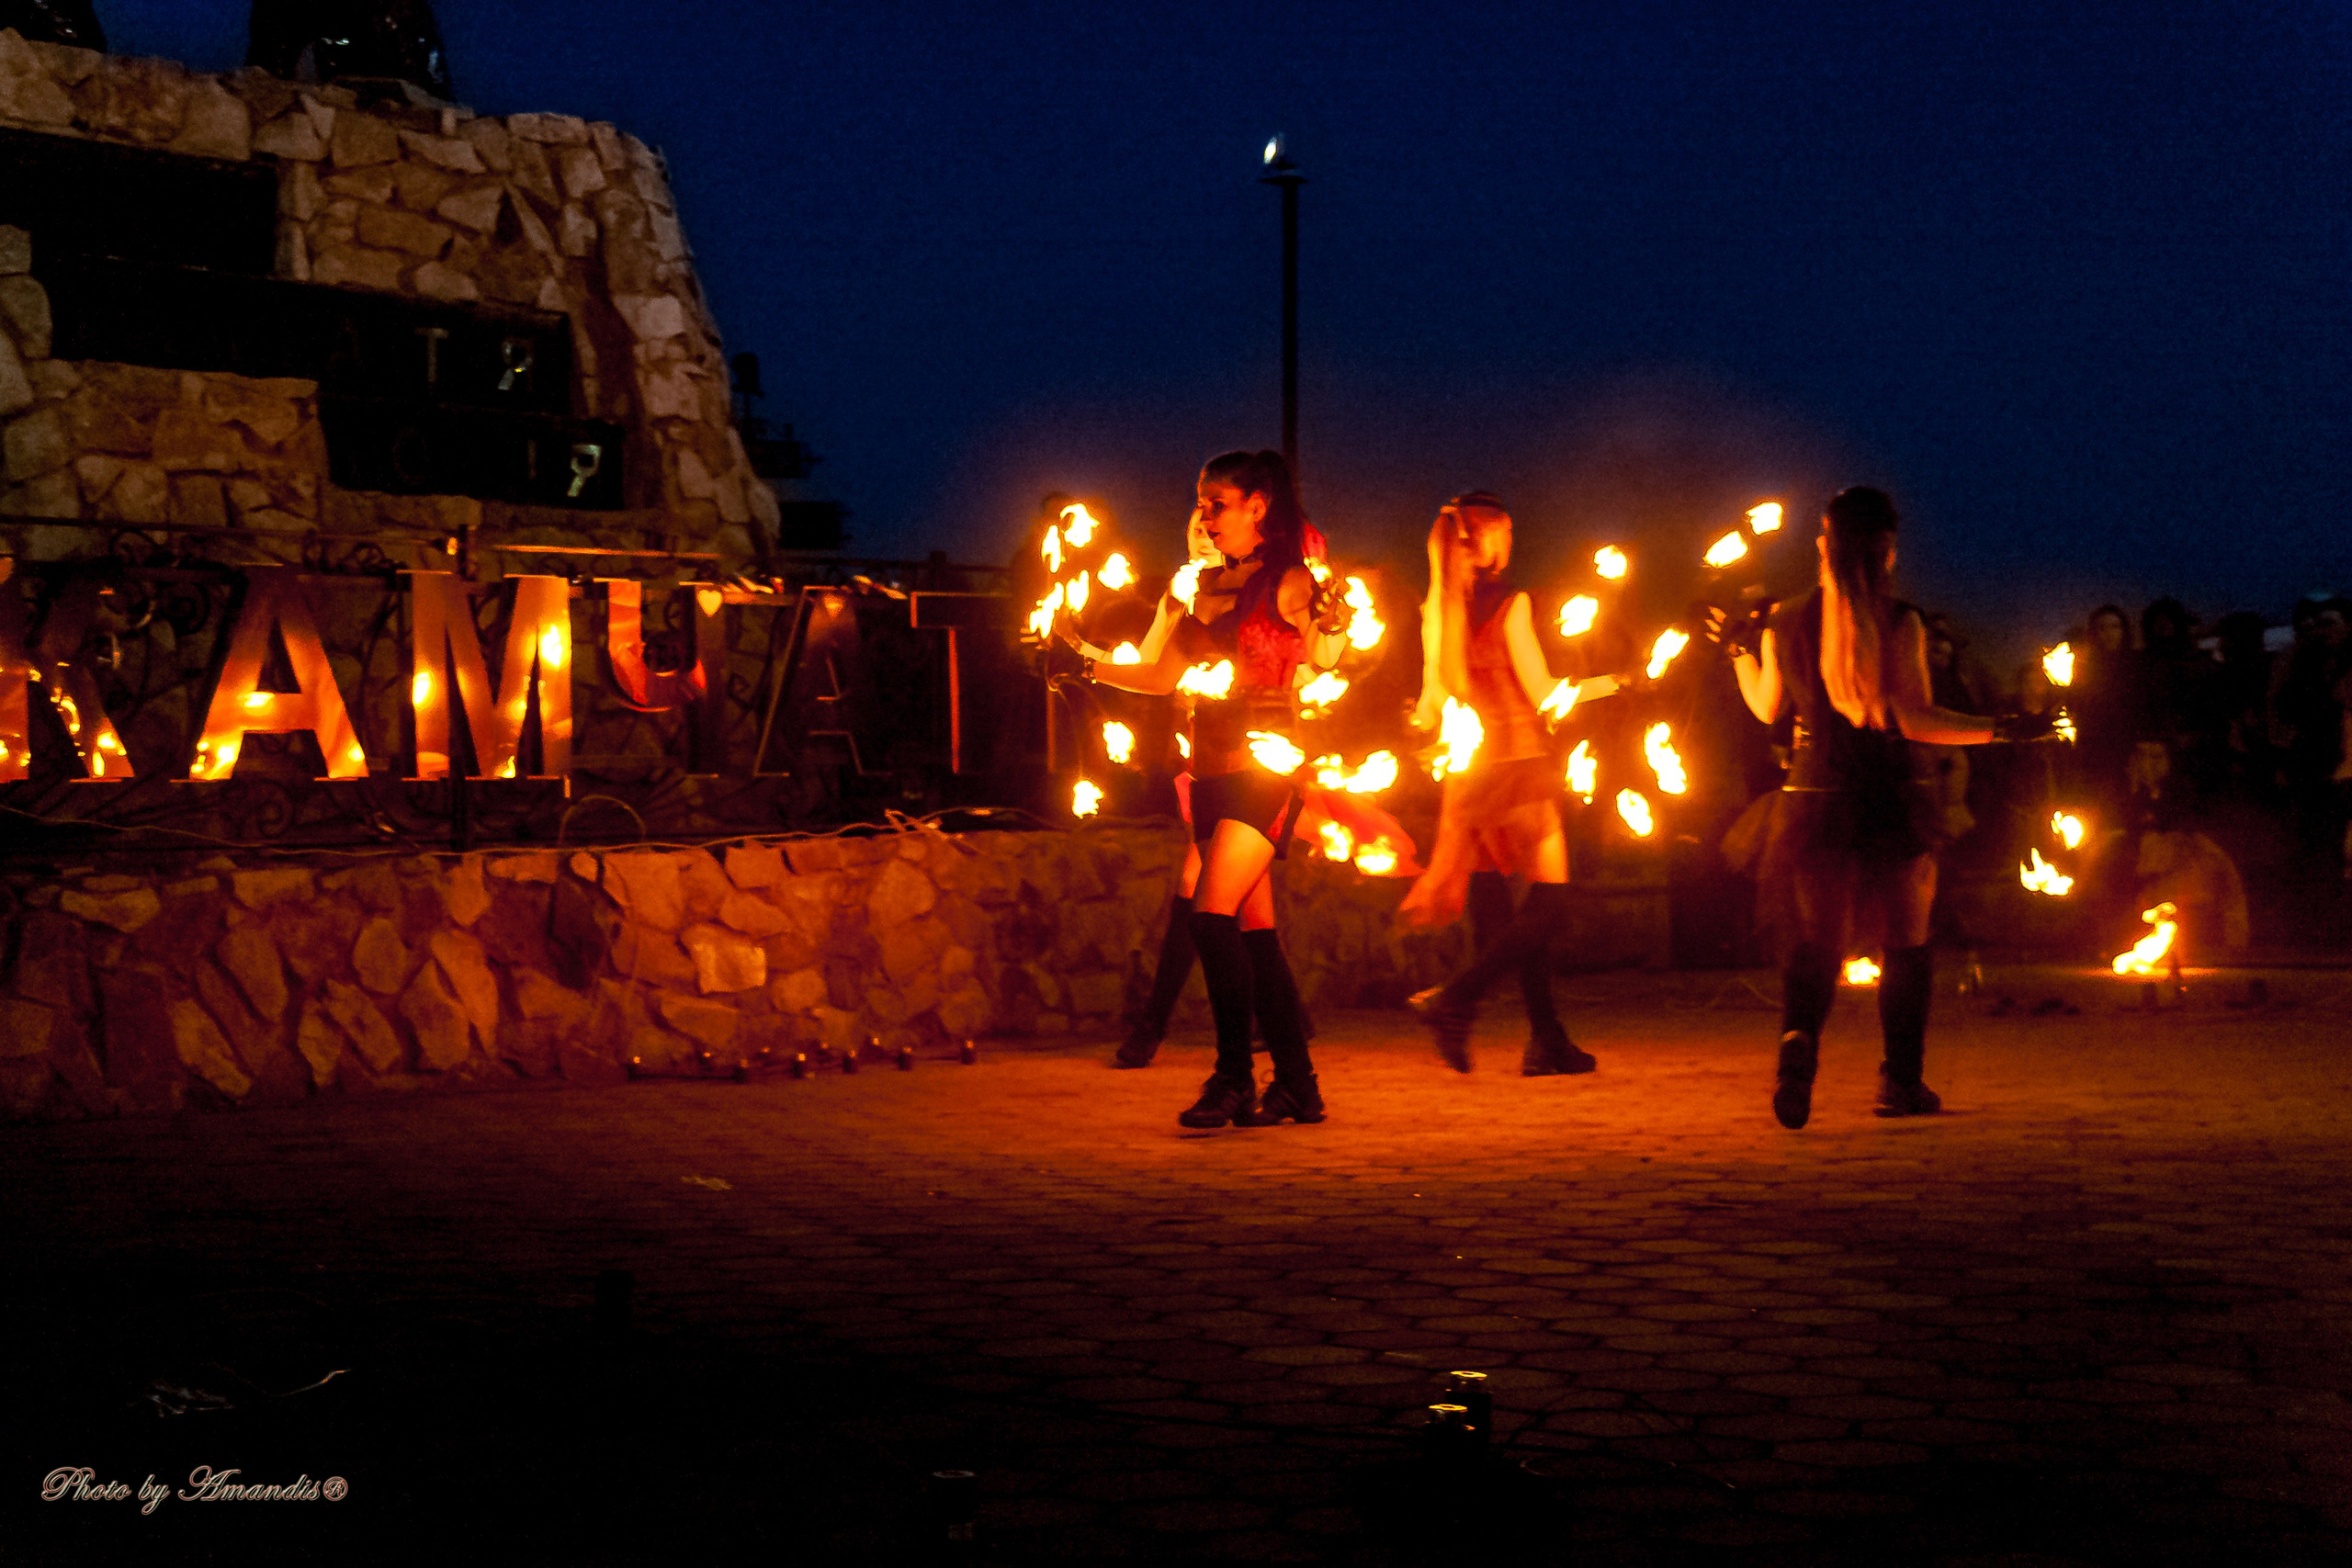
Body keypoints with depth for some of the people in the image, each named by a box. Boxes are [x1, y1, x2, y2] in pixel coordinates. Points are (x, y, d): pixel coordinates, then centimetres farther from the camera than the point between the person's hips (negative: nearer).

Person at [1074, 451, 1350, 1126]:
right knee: (1253, 931, 6)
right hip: (1213, 773, 7)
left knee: (1213, 914, -17)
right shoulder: (1210, 587, 16)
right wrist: (1090, 667, 9)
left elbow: (1319, 662, -11)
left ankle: (1234, 1077, -12)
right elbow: (1163, 675, 19)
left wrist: (1331, 625, -31)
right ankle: (1297, 1084, 11)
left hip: (1265, 771, -7)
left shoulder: (1289, 583, -3)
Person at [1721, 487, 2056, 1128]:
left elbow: (1766, 708, 16)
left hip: (1811, 801, 3)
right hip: (1887, 803, -3)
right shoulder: (1898, 623, -11)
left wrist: (1738, 649, 32)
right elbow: (1915, 720, -15)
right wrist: (2001, 730, -9)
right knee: (1907, 941, 13)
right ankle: (1902, 1082, 13)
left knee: (1816, 938, 9)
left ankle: (1798, 1037, -21)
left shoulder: (1784, 623, 2)